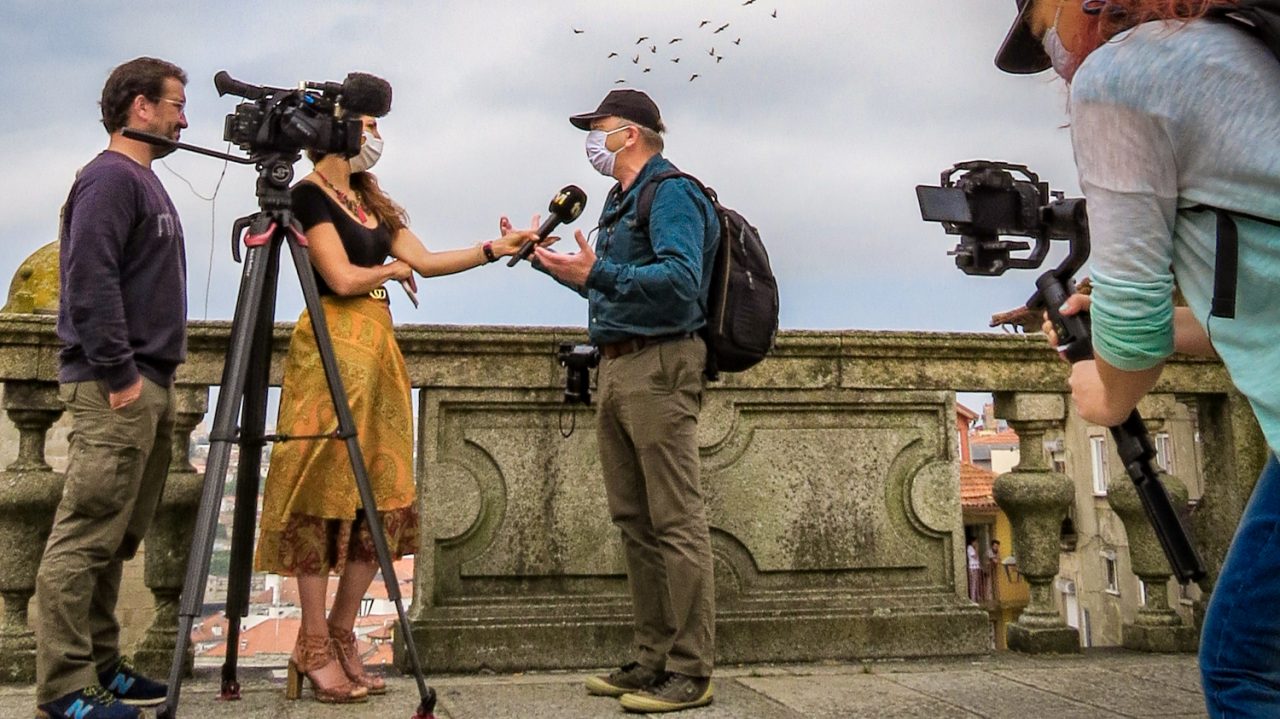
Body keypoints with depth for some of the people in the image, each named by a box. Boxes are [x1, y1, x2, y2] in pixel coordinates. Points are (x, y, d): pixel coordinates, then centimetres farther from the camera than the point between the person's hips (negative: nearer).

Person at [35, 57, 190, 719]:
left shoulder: (145, 182, 21)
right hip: (115, 388, -10)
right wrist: (119, 375, -19)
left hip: (149, 386, 10)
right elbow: (90, 281, -18)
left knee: (116, 541, 12)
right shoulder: (109, 178, -8)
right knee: (84, 540, -6)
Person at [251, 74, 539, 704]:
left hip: (379, 348, 8)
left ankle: (340, 636, 15)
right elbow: (342, 278, -12)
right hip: (332, 349, -8)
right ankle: (314, 650, 4)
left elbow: (426, 261, 11)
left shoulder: (373, 203, 21)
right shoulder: (310, 194, -3)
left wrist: (495, 249, 1)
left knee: (382, 496, 5)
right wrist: (393, 271, 6)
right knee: (326, 495, -5)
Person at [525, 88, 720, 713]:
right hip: (616, 368, 10)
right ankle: (653, 659, 18)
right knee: (634, 521, 10)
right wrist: (545, 259, 25)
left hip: (659, 367, -10)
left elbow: (680, 280, -21)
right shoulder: (621, 200, 23)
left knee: (676, 521, -7)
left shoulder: (671, 193, -6)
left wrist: (598, 274, -28)